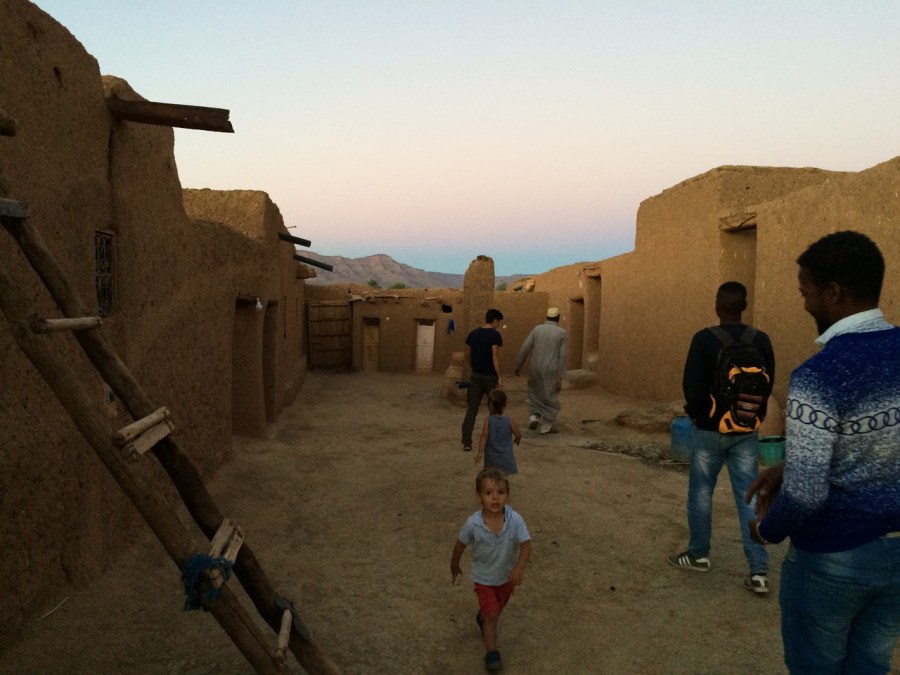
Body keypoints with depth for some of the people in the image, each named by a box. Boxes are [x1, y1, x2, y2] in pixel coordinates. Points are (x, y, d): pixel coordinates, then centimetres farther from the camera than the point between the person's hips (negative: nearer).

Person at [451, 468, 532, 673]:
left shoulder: (515, 520, -29)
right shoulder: (473, 523, -28)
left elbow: (526, 544, -26)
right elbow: (461, 544, -10)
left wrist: (520, 567, -43)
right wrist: (454, 565, 6)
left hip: (507, 575, 3)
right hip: (483, 577, -2)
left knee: (497, 609, 26)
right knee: (492, 614, -6)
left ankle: (482, 618, 58)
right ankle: (491, 652, 14)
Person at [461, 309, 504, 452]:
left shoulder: (473, 334, 6)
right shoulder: (495, 335, -12)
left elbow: (468, 355, 12)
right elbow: (495, 356, -18)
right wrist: (500, 376, -16)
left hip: (476, 375, 4)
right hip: (490, 376, -4)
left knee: (471, 409, 3)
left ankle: (466, 442, -3)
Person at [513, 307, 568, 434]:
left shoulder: (537, 329, 2)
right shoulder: (562, 332, -4)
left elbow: (524, 348, -1)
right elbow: (562, 356, -9)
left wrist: (518, 366, 8)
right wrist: (560, 377, -7)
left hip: (535, 369, 2)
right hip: (551, 371, -2)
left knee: (535, 394, 21)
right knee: (550, 398, 12)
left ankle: (534, 418, 4)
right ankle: (546, 427, 13)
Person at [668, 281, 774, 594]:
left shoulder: (704, 339, -14)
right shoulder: (761, 340, -2)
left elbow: (692, 385, -16)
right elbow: (768, 384, 4)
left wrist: (695, 411, 3)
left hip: (710, 429, -3)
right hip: (747, 431, 4)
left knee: (701, 492, 12)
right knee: (749, 497, 6)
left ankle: (698, 555, 25)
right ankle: (759, 571, 6)